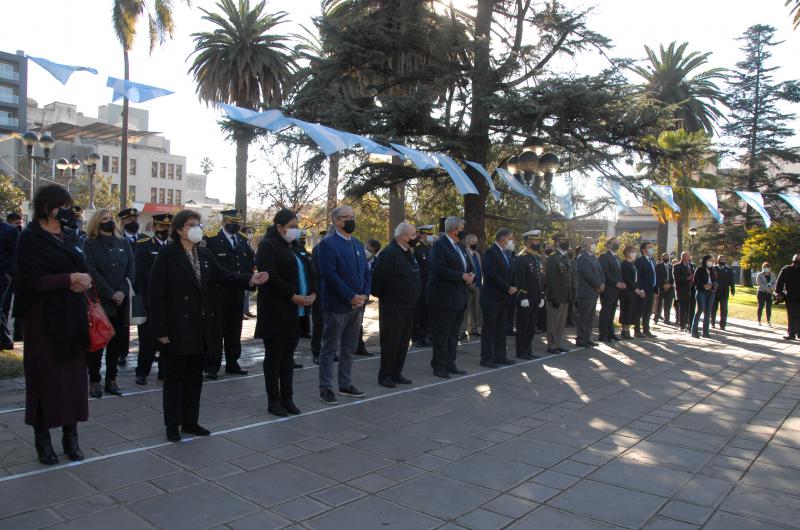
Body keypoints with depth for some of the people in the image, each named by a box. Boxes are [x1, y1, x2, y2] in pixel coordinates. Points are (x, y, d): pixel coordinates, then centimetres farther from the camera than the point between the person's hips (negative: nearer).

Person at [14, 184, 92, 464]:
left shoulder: (70, 236, 11)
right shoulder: (31, 238, -8)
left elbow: (82, 270, 16)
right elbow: (31, 281, -15)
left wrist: (83, 281, -6)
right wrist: (70, 279, -16)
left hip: (73, 317, 6)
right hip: (44, 318, -5)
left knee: (74, 375, 7)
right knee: (45, 377, 3)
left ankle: (70, 435, 18)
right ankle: (42, 437, 18)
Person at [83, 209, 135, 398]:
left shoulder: (123, 244, 11)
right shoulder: (90, 244, 1)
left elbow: (131, 269, 4)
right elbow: (92, 272, -8)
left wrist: (122, 292, -9)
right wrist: (111, 294, -13)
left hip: (121, 302, 3)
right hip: (98, 301, -3)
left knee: (117, 342, 6)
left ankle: (111, 379, 15)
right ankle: (94, 381, 11)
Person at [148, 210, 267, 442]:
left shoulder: (205, 255, 9)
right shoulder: (166, 256, -9)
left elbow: (223, 275, -3)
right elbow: (156, 293, -12)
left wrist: (249, 279, -21)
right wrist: (160, 329, -16)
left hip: (201, 329, 6)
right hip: (177, 329, -6)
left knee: (194, 376, 14)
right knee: (174, 377, 6)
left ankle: (190, 422, 25)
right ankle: (172, 425, 18)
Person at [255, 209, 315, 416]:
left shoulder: (293, 247, 18)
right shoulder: (268, 245, -7)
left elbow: (305, 272, 17)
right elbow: (270, 277, -18)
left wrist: (312, 293, -1)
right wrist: (293, 296, -19)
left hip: (296, 312, 7)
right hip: (276, 312, -7)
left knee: (288, 356, 11)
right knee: (274, 357, 3)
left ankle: (287, 398, 19)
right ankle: (273, 401, 12)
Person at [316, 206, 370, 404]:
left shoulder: (358, 244, 15)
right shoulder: (328, 243, -9)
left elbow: (366, 272, 14)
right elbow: (330, 274, -18)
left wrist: (364, 295, -3)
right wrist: (351, 297, -18)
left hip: (357, 304, 7)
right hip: (336, 305, -7)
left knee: (349, 348, 14)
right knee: (330, 348, 2)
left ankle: (345, 384, 25)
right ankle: (325, 388, 11)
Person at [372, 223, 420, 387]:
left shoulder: (409, 254, 13)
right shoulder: (388, 254, -16)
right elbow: (377, 278, -18)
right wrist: (381, 296, -8)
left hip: (408, 306, 9)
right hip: (392, 306, -9)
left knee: (403, 341, 13)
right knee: (390, 341, -2)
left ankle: (396, 373, 23)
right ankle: (385, 375, 10)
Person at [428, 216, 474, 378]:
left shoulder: (459, 246, 16)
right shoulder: (439, 245, -12)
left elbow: (468, 266, 22)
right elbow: (439, 269, -24)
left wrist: (471, 274, -1)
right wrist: (461, 276, -18)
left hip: (458, 298, 9)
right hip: (443, 297, -9)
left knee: (453, 333, 14)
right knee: (441, 334, -1)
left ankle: (450, 363, 23)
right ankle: (439, 366, 8)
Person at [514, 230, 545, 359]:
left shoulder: (538, 258, 15)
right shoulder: (521, 258, -11)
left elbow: (541, 279, 18)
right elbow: (519, 280, -16)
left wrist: (542, 297, 14)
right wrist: (523, 298, -20)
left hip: (536, 299, 8)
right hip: (526, 299, -8)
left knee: (532, 327, 12)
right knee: (523, 326, 0)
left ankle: (528, 350, 21)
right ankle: (521, 352, 8)